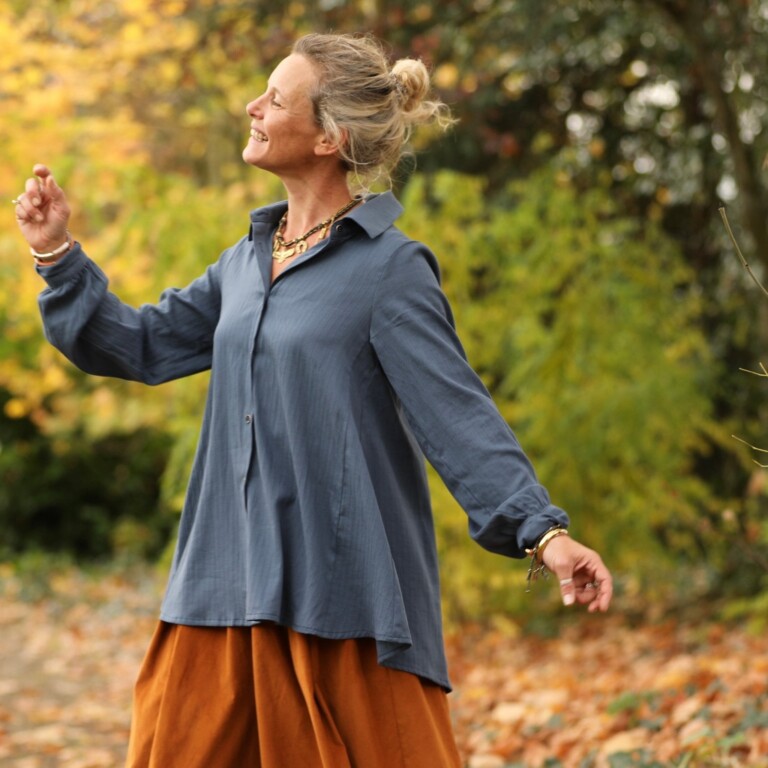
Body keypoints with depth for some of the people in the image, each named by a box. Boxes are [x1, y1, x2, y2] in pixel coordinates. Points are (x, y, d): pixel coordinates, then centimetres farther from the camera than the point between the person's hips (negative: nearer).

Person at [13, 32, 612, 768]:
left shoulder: (390, 268, -9)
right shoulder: (248, 260, 12)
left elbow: (459, 416, -13)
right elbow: (142, 345, 20)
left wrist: (543, 531, -22)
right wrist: (58, 254, 12)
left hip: (348, 593, -7)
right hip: (229, 580, 7)